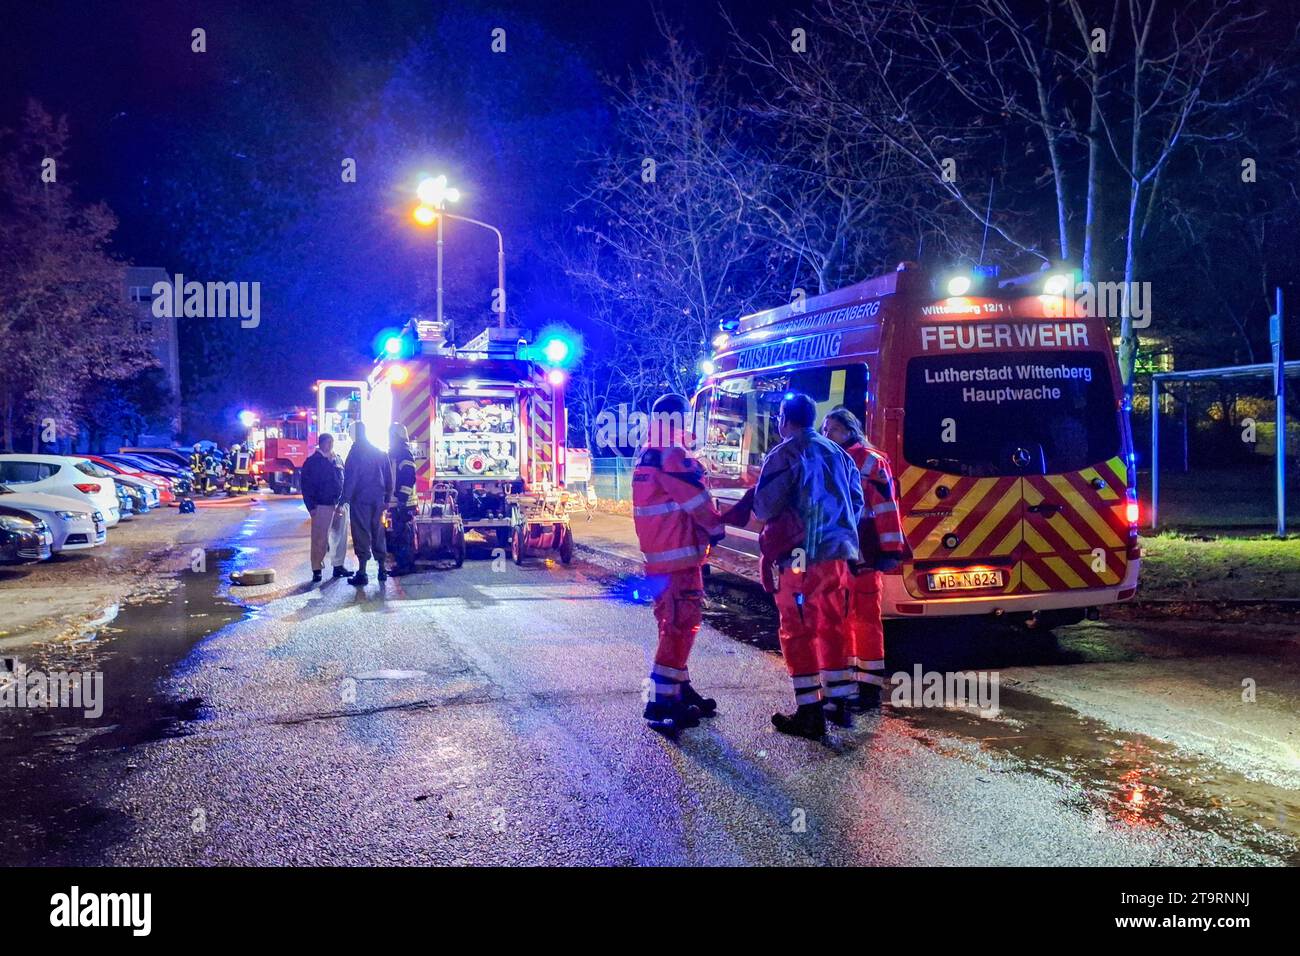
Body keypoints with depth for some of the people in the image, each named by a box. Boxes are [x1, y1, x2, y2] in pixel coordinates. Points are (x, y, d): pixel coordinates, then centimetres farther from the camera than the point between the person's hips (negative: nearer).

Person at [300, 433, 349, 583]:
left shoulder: (338, 460, 15)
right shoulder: (312, 462, -1)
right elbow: (307, 486, -4)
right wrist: (311, 506, -11)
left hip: (340, 505, 5)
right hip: (322, 506, -5)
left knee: (340, 537, 8)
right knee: (320, 539, -4)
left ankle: (338, 566, 18)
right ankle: (317, 569, 1)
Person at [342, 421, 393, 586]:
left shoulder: (356, 452, -8)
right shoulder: (380, 452, 12)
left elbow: (350, 477, -14)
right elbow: (389, 477, 13)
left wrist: (344, 498, -14)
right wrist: (387, 498, 17)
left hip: (360, 499, -6)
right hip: (378, 500, 6)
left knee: (361, 535, -4)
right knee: (378, 534, 14)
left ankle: (362, 573, -6)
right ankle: (382, 569, 17)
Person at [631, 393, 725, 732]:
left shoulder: (645, 456, 12)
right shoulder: (672, 457, -18)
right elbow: (697, 499, -14)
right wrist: (716, 527, 1)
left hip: (656, 555, 10)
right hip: (678, 556, -10)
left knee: (674, 623, 18)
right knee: (681, 624, -7)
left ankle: (679, 688, 28)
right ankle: (661, 703, -7)